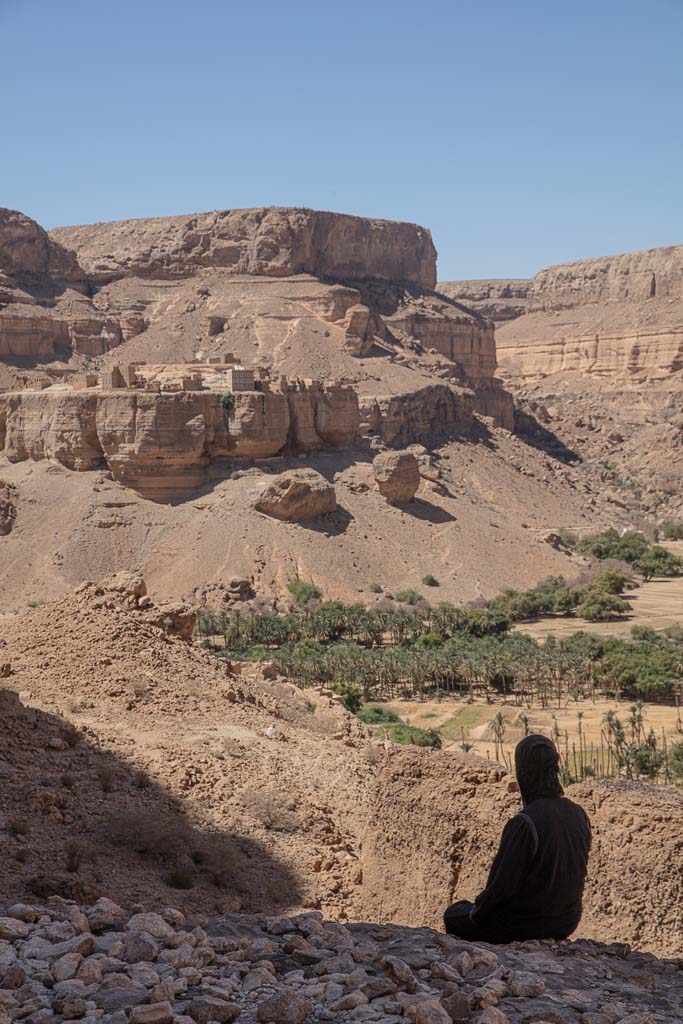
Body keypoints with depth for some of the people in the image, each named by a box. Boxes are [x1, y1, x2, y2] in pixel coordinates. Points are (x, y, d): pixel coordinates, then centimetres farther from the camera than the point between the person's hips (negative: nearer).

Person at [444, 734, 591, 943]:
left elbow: (502, 886, -22)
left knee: (454, 916, 20)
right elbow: (576, 873, 7)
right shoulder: (579, 815, -5)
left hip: (526, 926, -7)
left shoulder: (522, 824, -27)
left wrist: (478, 911, -1)